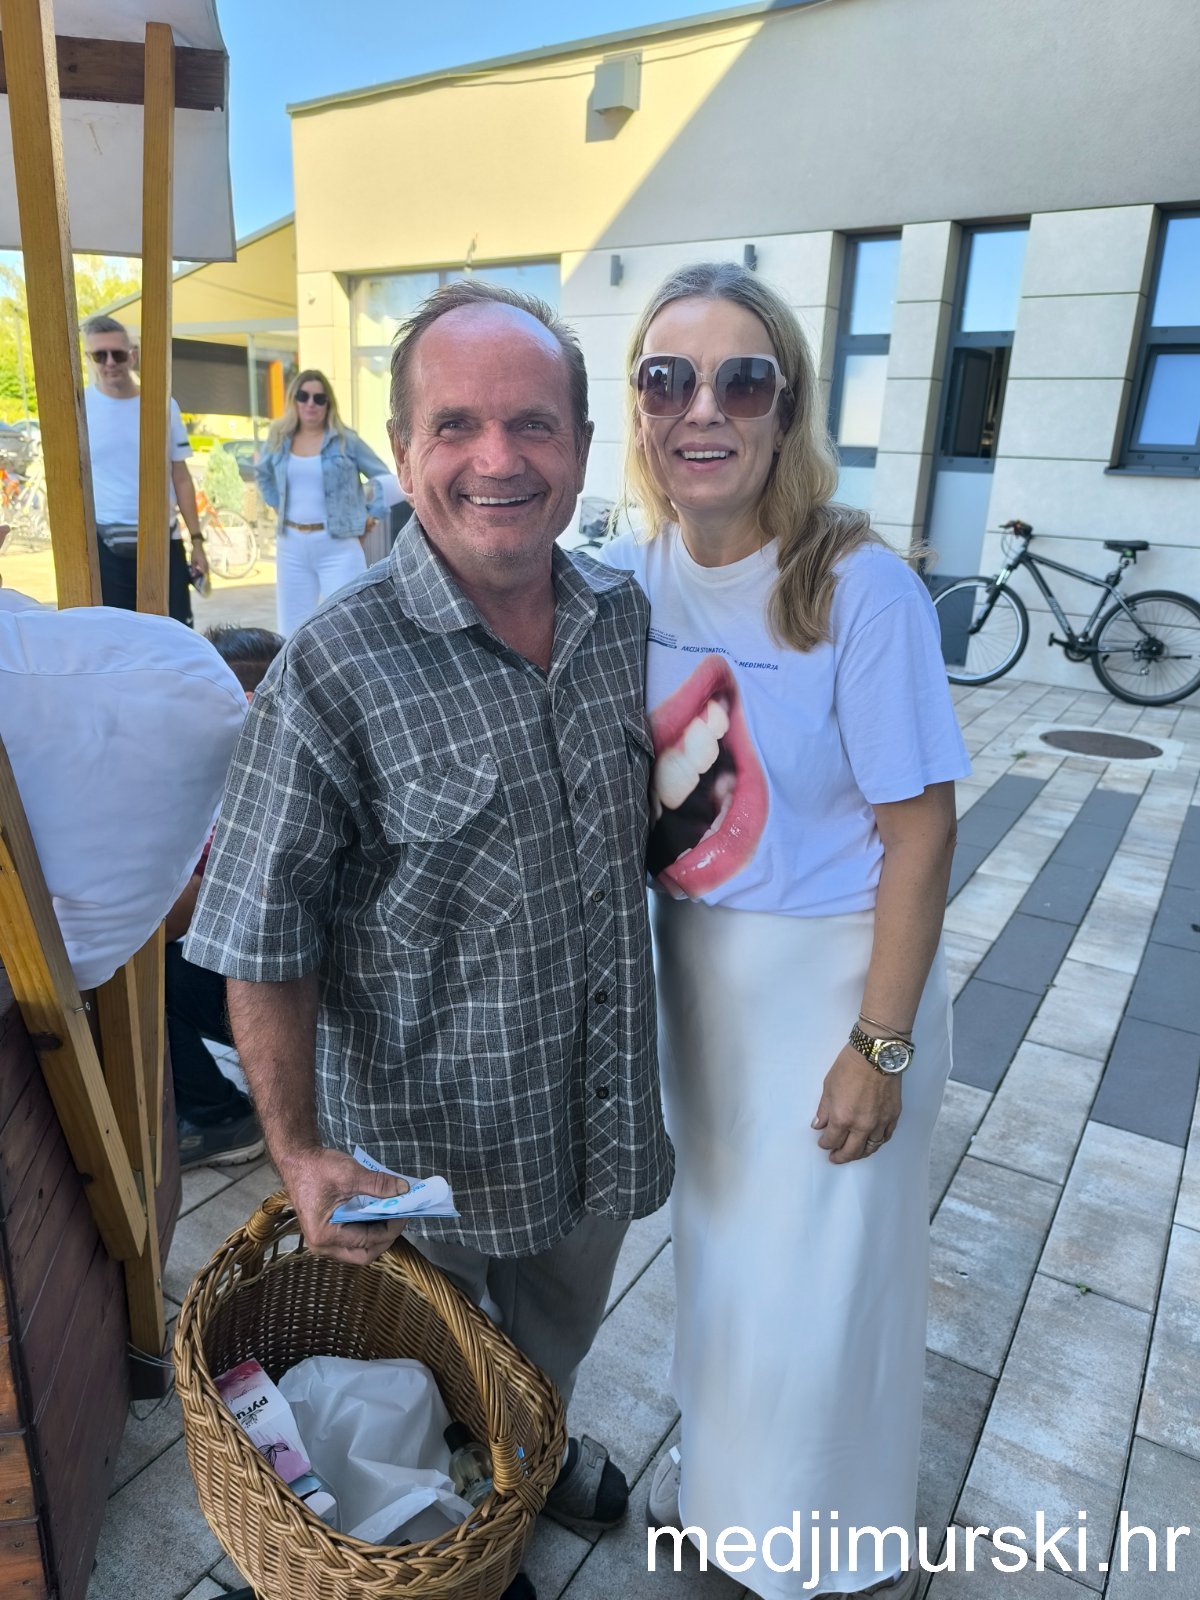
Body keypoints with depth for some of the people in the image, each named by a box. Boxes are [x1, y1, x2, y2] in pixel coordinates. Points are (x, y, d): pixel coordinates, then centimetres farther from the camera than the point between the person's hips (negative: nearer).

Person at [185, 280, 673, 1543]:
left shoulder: (627, 614, -6)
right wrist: (298, 1150, -18)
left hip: (598, 1108, 5)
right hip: (427, 1138, -4)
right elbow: (264, 943, -17)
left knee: (556, 1340, 31)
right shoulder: (335, 670, -23)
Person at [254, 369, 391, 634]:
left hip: (338, 546, -4)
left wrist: (367, 518, 0)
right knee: (292, 630, 10)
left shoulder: (344, 440, -3)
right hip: (291, 545, 4)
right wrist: (278, 506, 15)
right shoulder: (279, 439, 8)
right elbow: (262, 473, 27)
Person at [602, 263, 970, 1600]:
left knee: (818, 1274, 11)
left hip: (831, 975, -4)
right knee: (718, 1236, 24)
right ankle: (722, 1469, 55)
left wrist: (881, 1044, -15)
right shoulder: (630, 574, -6)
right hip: (690, 963, 5)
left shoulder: (861, 590, -21)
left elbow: (918, 828, -17)